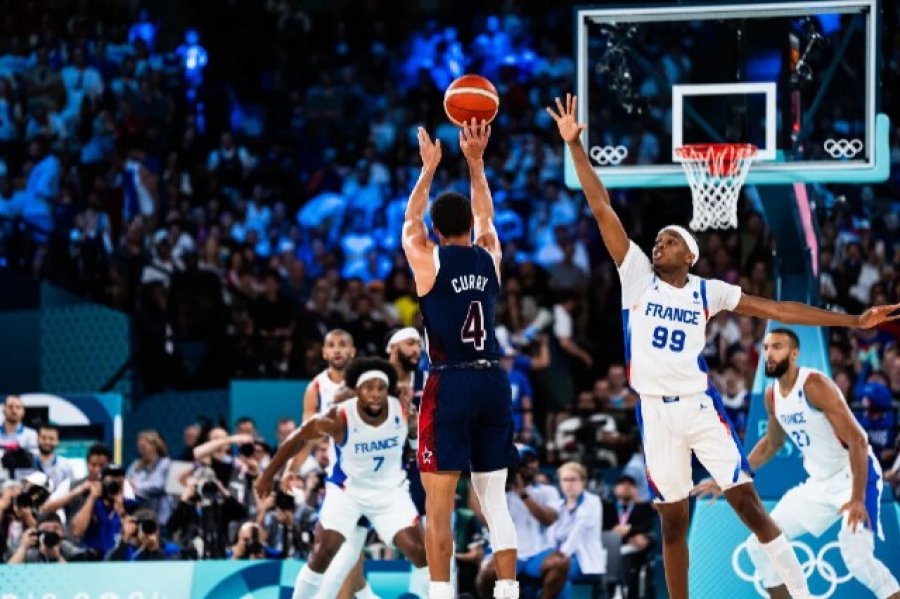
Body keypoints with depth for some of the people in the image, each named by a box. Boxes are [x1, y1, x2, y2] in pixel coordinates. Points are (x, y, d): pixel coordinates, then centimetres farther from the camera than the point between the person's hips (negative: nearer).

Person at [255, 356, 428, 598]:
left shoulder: (403, 412, -21)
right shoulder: (339, 418, -28)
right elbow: (298, 438, -13)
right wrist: (268, 475, -5)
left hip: (390, 490, 2)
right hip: (347, 490, -2)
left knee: (419, 552, -7)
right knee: (322, 552, -11)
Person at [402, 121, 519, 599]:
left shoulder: (428, 260, -2)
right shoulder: (490, 257, 8)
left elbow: (409, 223, 19)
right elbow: (485, 218, 29)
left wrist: (428, 170, 27)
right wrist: (475, 163, 32)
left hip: (449, 385, -4)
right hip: (493, 382, 4)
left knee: (439, 503, -4)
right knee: (495, 500, 10)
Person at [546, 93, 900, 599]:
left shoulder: (707, 291, 5)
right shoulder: (636, 276, 4)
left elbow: (776, 309, 6)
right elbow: (602, 208, 0)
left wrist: (854, 321, 3)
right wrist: (575, 145, -6)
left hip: (700, 406, -1)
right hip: (656, 413, 1)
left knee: (748, 503, -6)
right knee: (673, 520, 6)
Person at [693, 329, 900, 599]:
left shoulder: (814, 385, -21)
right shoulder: (773, 396, 3)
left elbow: (857, 441, -25)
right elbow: (771, 443, 23)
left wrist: (858, 498, -33)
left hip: (856, 476, -8)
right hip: (819, 483, 8)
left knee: (856, 557, -30)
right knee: (759, 545, 6)